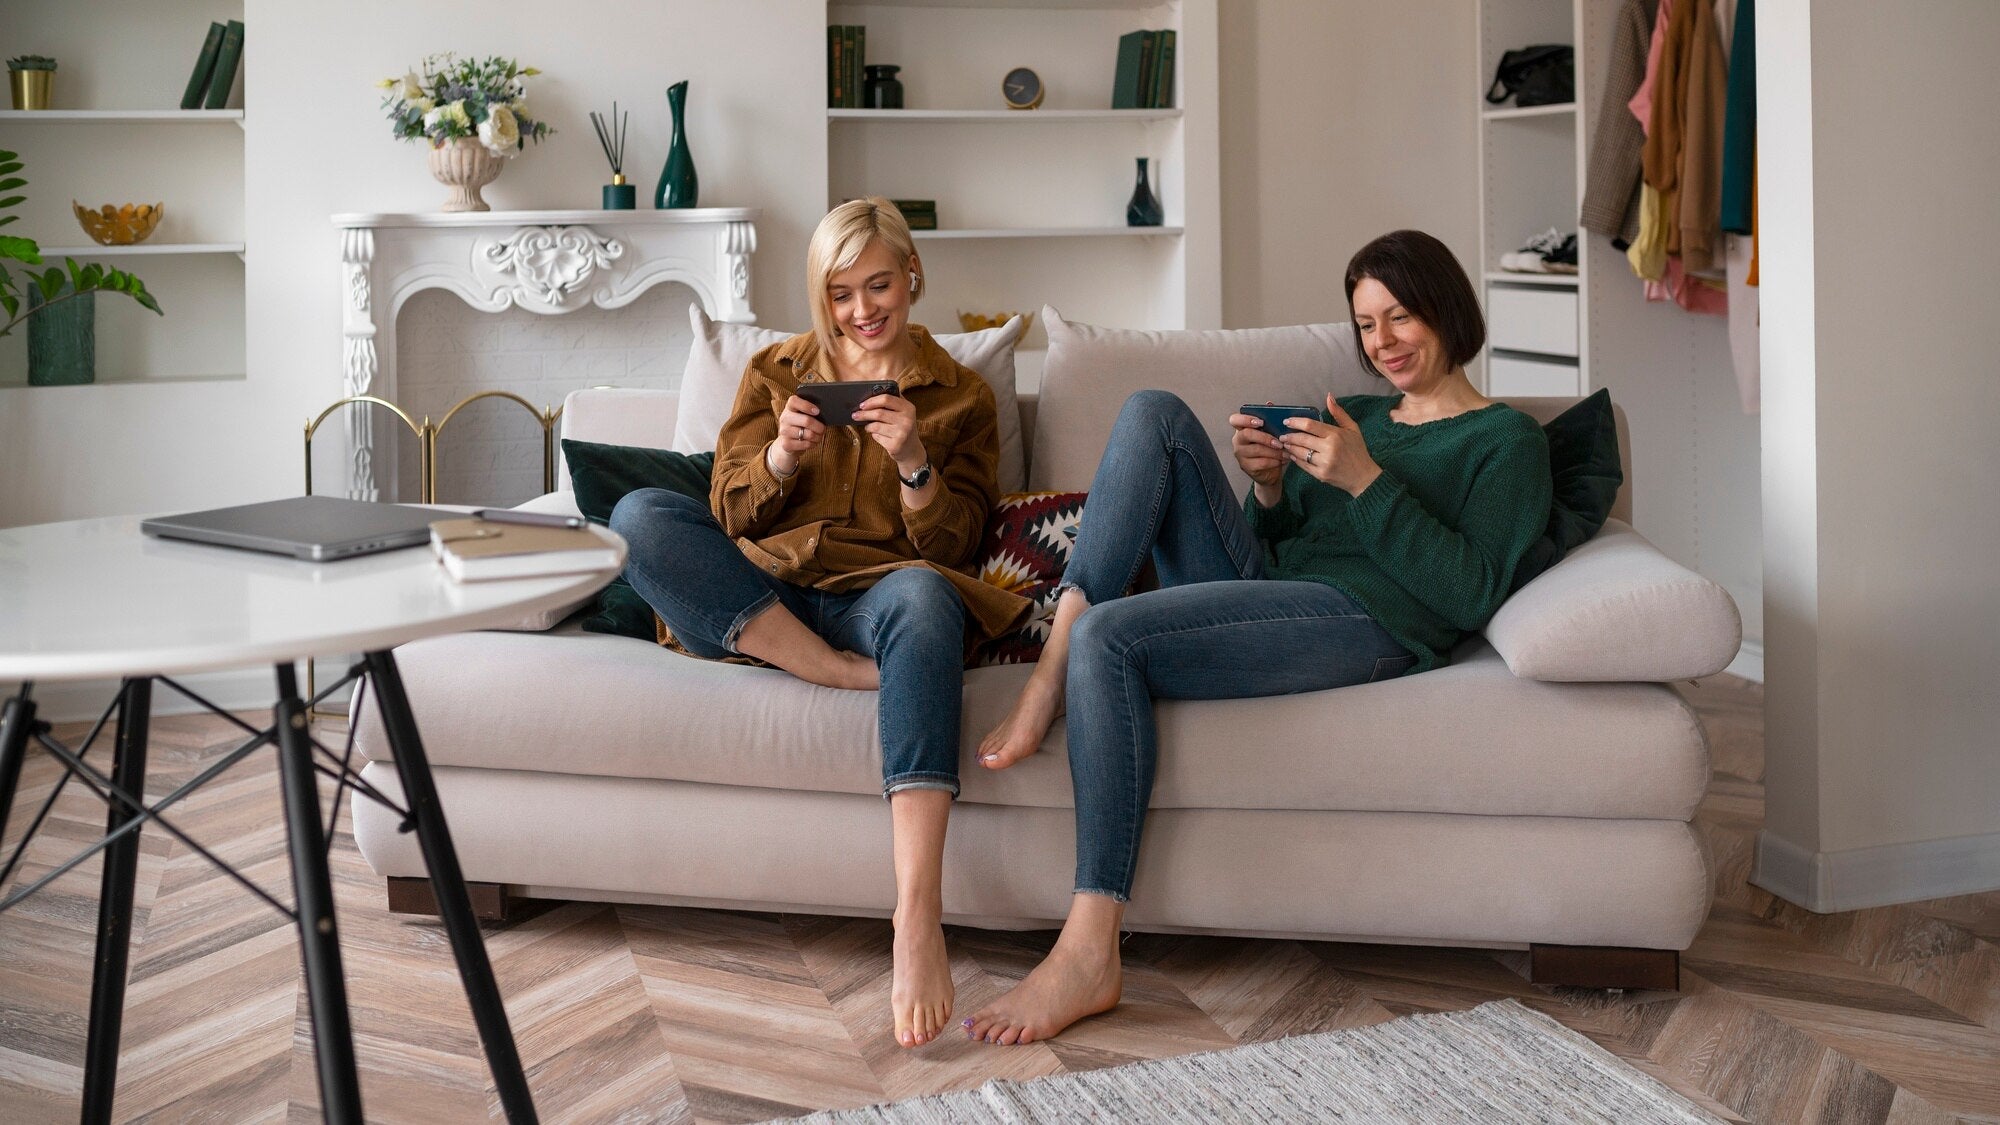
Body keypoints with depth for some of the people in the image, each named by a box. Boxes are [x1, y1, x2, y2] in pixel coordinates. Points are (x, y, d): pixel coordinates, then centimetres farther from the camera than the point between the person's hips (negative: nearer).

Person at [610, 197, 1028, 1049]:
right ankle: (849, 676, -29)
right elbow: (730, 517, 12)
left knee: (922, 596, -40)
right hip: (757, 598, 2)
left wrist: (914, 465, -10)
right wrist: (781, 458, -8)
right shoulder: (776, 372, 22)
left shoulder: (959, 396, 18)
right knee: (639, 513, -26)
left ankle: (919, 920, -53)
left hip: (874, 597, -2)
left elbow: (950, 548, 8)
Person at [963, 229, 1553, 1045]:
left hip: (1367, 620, -7)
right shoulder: (1354, 414, 29)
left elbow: (1470, 595, -7)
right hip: (1264, 590, 8)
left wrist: (1367, 482, -13)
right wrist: (1270, 486, 6)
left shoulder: (1505, 441, 7)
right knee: (1155, 413, -6)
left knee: (1109, 635, -29)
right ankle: (1052, 678, -20)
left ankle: (1089, 955, -31)